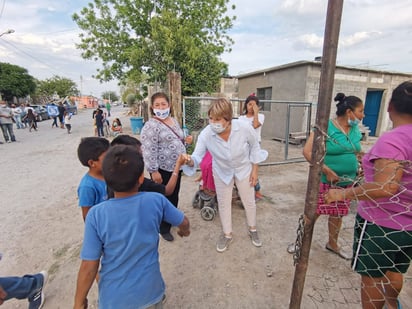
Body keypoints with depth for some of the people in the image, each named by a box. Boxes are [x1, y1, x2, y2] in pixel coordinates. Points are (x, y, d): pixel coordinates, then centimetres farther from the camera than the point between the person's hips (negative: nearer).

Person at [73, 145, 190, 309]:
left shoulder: (96, 215, -23)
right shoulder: (156, 201, -21)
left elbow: (88, 267, -16)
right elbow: (184, 223, -5)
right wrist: (184, 231, 19)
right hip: (149, 292, 0)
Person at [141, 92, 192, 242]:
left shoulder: (173, 120, 9)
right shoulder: (151, 126, -17)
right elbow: (149, 151, -21)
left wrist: (185, 140, 1)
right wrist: (154, 171, -23)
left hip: (176, 167, 8)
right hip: (163, 169, -7)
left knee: (174, 196, 21)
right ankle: (164, 228, 28)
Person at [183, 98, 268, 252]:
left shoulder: (244, 128, -32)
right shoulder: (205, 134, -31)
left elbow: (254, 147, -13)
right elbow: (197, 157, -26)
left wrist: (254, 170, -8)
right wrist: (189, 161, -50)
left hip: (244, 169, 0)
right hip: (222, 172, 1)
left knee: (249, 201, 16)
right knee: (223, 204, 14)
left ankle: (252, 229, 46)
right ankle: (227, 234, 39)